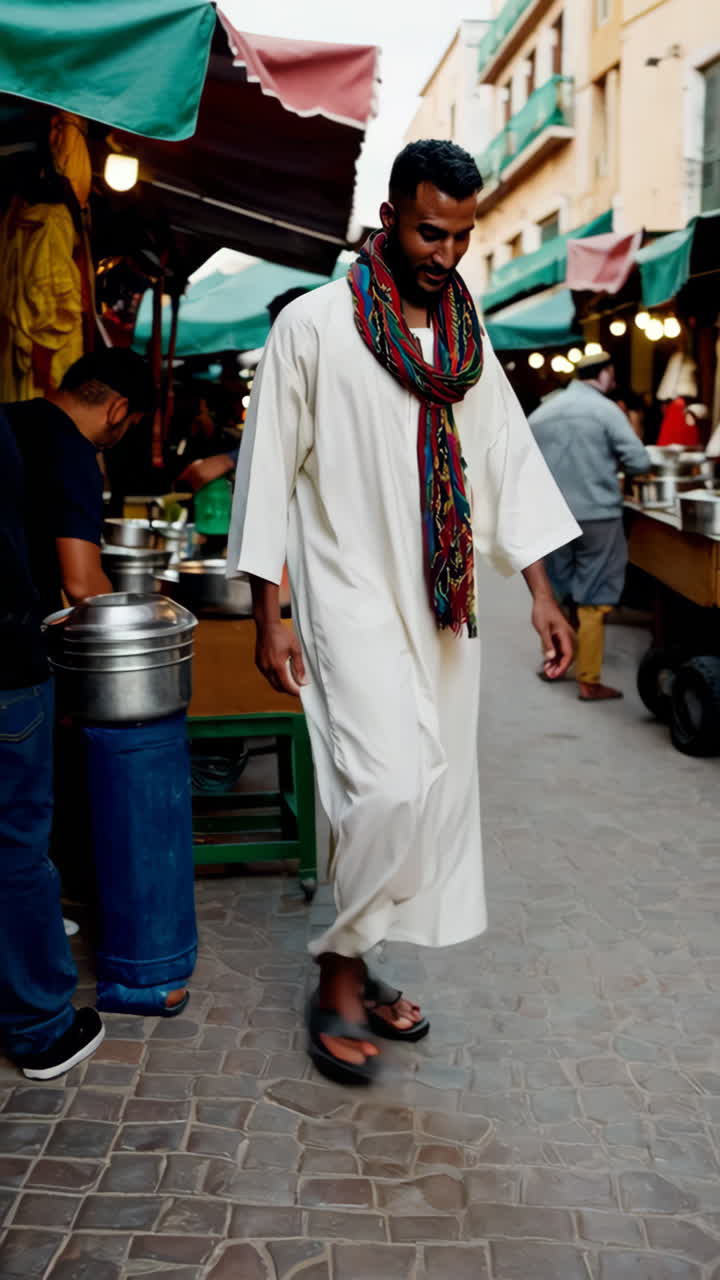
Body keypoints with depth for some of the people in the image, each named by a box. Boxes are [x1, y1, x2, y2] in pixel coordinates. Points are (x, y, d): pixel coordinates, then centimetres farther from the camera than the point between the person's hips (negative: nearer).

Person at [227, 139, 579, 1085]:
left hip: (443, 603, 6)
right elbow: (268, 467, -4)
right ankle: (338, 981, 4)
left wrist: (542, 593, 7)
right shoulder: (315, 324, -4)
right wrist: (267, 616, -7)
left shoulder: (467, 339, 12)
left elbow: (509, 464, 13)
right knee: (390, 785, -17)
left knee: (436, 790, 7)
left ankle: (363, 968, 24)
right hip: (352, 598, -6)